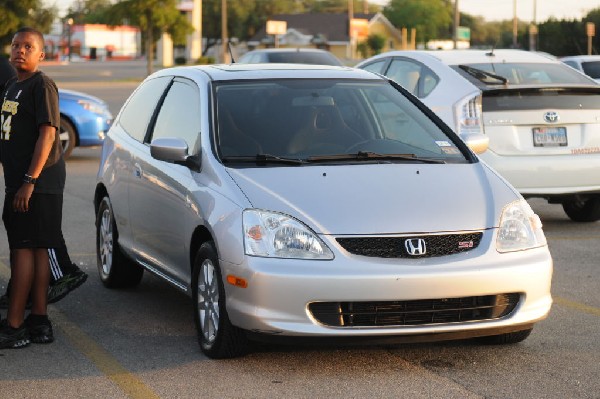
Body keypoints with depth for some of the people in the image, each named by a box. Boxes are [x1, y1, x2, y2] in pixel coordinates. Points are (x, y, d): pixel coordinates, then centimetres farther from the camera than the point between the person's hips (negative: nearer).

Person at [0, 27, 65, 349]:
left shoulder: (42, 86, -11)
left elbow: (47, 133, -19)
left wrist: (29, 181, -23)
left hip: (38, 183, -9)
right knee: (36, 250, 10)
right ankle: (39, 321, 15)